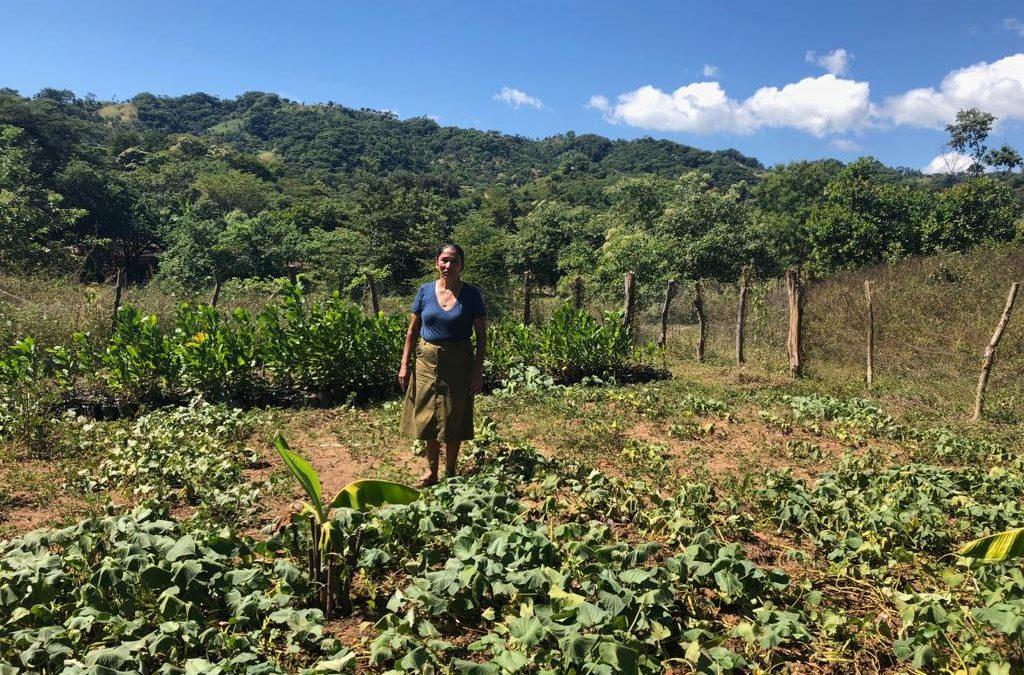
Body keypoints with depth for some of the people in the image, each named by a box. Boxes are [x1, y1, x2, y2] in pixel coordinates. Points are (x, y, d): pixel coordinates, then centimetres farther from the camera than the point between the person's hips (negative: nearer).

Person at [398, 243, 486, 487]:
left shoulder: (471, 294, -5)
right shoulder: (425, 291, 1)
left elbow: (482, 335, -3)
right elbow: (413, 330, 6)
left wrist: (478, 371, -8)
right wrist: (404, 364, 2)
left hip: (458, 363, -2)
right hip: (427, 360, 2)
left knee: (453, 419, 7)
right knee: (428, 417, 10)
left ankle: (450, 473, 25)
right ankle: (431, 471, 27)